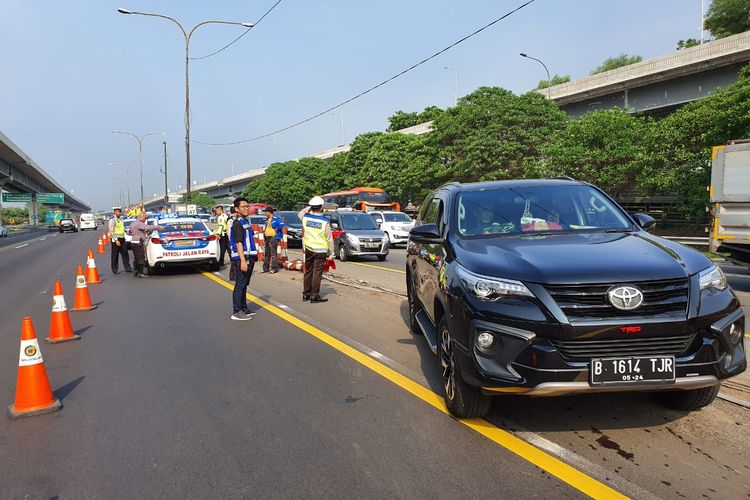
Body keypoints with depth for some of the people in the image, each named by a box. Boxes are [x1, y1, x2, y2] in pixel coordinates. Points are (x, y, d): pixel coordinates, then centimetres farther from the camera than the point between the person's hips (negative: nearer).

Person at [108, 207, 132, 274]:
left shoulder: (121, 219, 16)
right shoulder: (112, 220, -10)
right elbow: (111, 231, -17)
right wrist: (116, 240, -23)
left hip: (122, 239, 7)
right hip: (115, 240, -7)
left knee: (125, 254, 4)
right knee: (114, 255, 2)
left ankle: (127, 268, 8)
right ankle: (115, 270, 8)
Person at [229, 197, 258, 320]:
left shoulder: (246, 222, 17)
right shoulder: (238, 223, -12)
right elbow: (239, 243, -20)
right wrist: (243, 260, -25)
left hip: (248, 257, 9)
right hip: (241, 258, -9)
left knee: (244, 285, 14)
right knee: (240, 285, -7)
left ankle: (244, 309, 22)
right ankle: (236, 312, -3)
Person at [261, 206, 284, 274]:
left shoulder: (276, 218, -10)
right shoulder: (267, 220, 16)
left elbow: (281, 225, -22)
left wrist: (276, 230, -14)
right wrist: (265, 232, 15)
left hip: (274, 237, -9)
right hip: (268, 238, 9)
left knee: (273, 253, -9)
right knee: (267, 253, 13)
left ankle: (274, 268, -4)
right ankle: (265, 268, 20)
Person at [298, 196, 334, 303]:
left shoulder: (305, 218, -3)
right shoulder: (325, 222, -13)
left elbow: (300, 213, 24)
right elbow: (329, 239, -8)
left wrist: (309, 207, 18)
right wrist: (331, 253, 0)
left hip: (308, 250, 4)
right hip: (320, 251, -4)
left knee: (308, 272, 14)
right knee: (317, 273, -1)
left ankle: (306, 294, 21)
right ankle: (314, 296, 1)